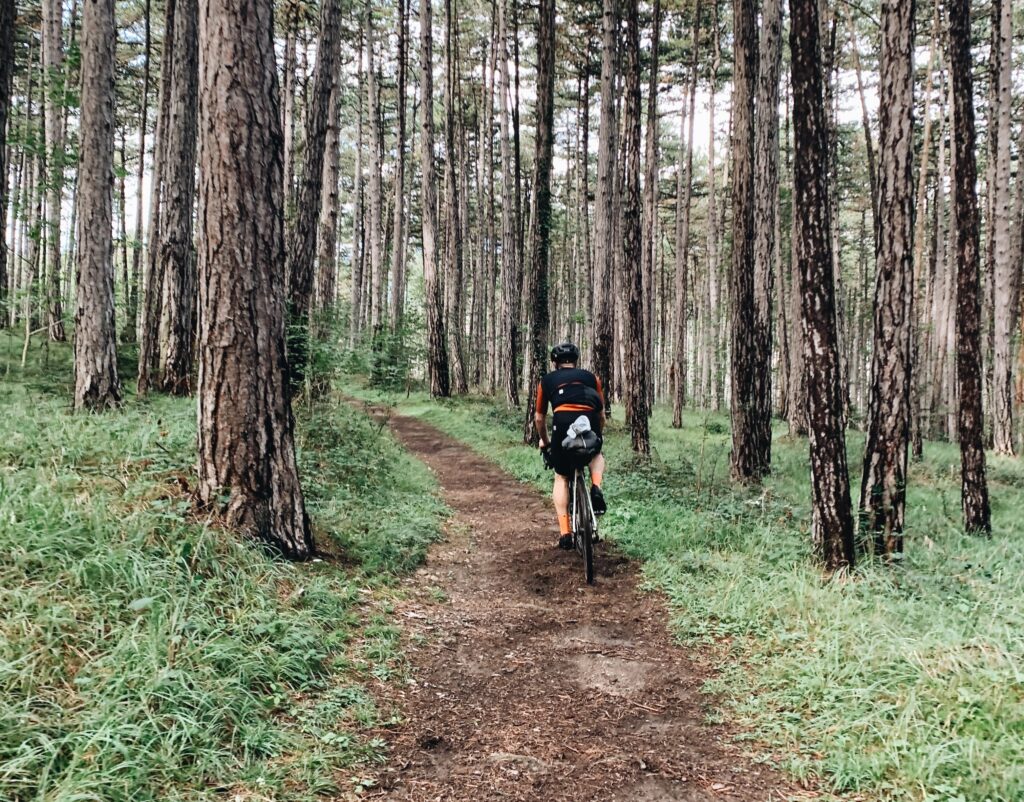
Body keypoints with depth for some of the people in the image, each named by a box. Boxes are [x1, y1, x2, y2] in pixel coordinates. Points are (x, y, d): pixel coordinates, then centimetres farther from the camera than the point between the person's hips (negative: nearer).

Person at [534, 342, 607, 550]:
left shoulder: (547, 380, 27)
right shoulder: (591, 377, 28)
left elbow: (539, 418, 32)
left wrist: (544, 441, 50)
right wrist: (597, 436, 49)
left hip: (563, 422, -1)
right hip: (590, 420, 1)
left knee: (561, 478, 18)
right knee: (597, 454, 35)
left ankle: (565, 533, 8)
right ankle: (596, 488, 5)